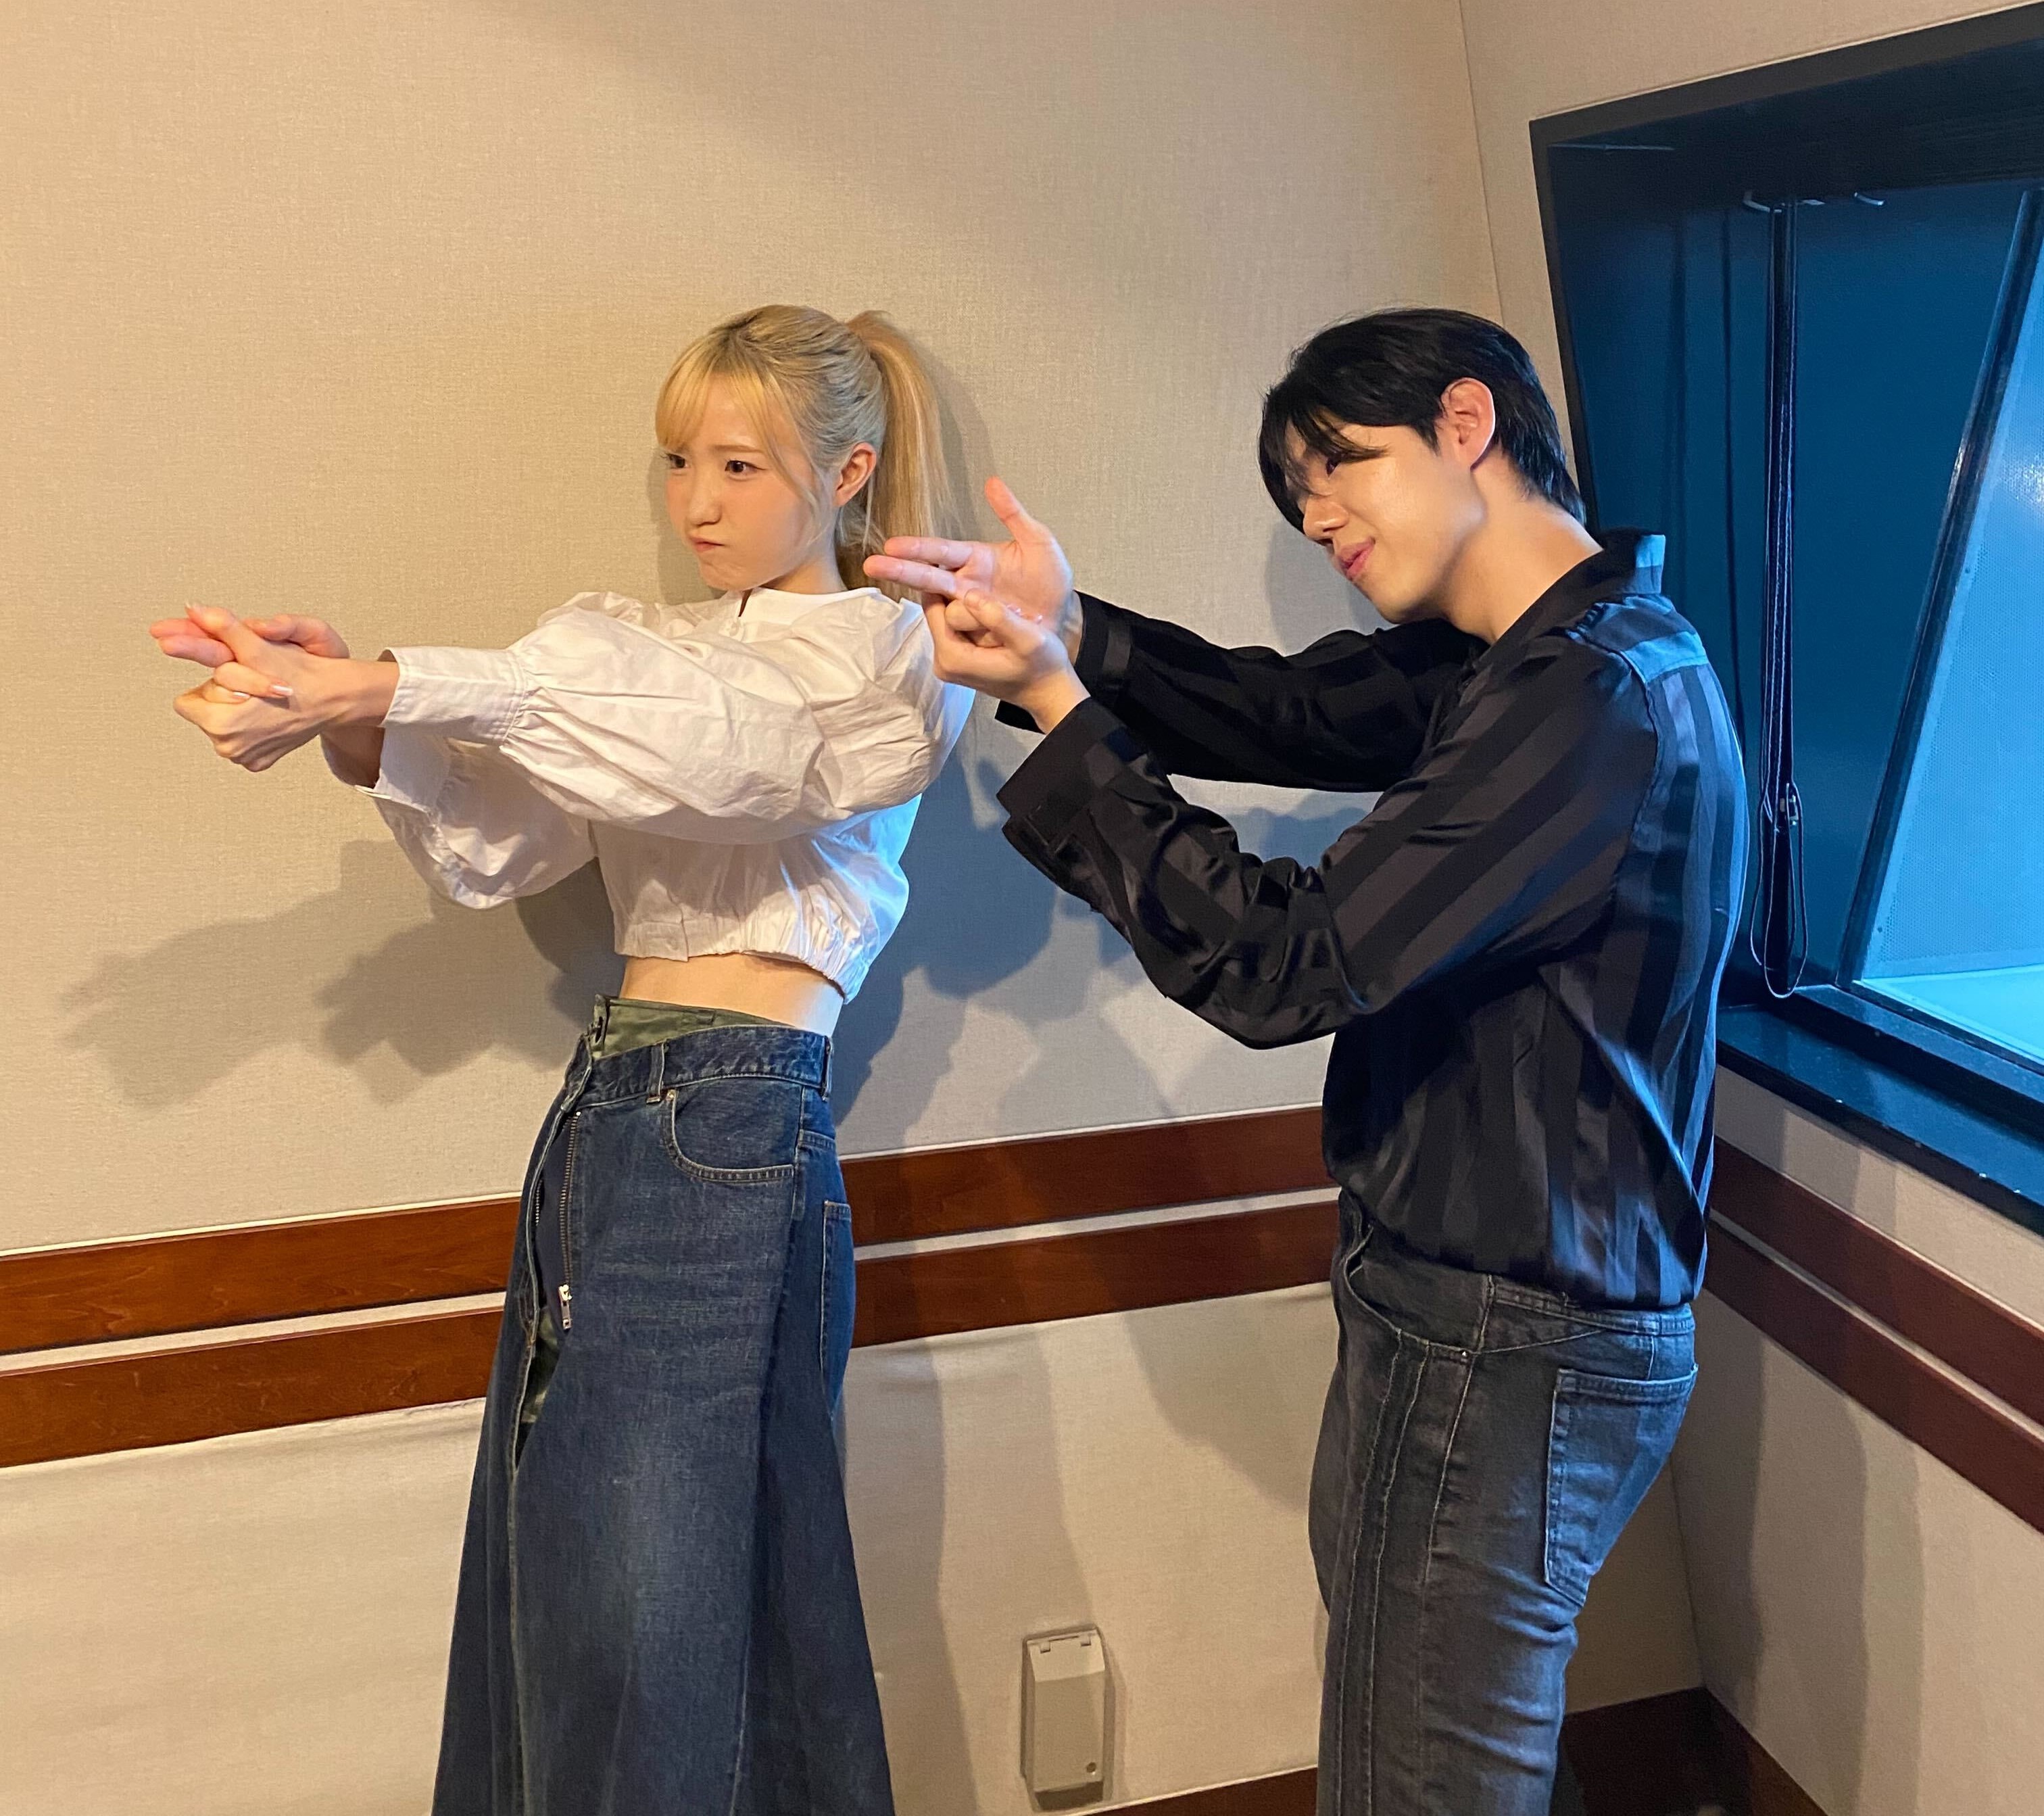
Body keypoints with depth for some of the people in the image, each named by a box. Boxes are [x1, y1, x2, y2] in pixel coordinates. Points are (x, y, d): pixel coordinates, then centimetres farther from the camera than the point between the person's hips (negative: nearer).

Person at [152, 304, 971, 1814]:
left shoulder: (879, 651, 2)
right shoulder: (661, 643, 22)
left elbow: (687, 742, -19)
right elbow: (496, 841, 9)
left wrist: (379, 686, -27)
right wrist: (357, 725, -11)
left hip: (732, 1124, -6)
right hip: (611, 1110, 7)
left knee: (659, 1611, -2)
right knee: (555, 1590, 10)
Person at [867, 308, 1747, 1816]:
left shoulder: (1599, 700, -24)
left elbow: (1288, 963, -26)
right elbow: (1288, 710, 4)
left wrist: (1057, 711, -22)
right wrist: (1069, 632, -13)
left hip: (1509, 1357, -9)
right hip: (1448, 1310, 9)